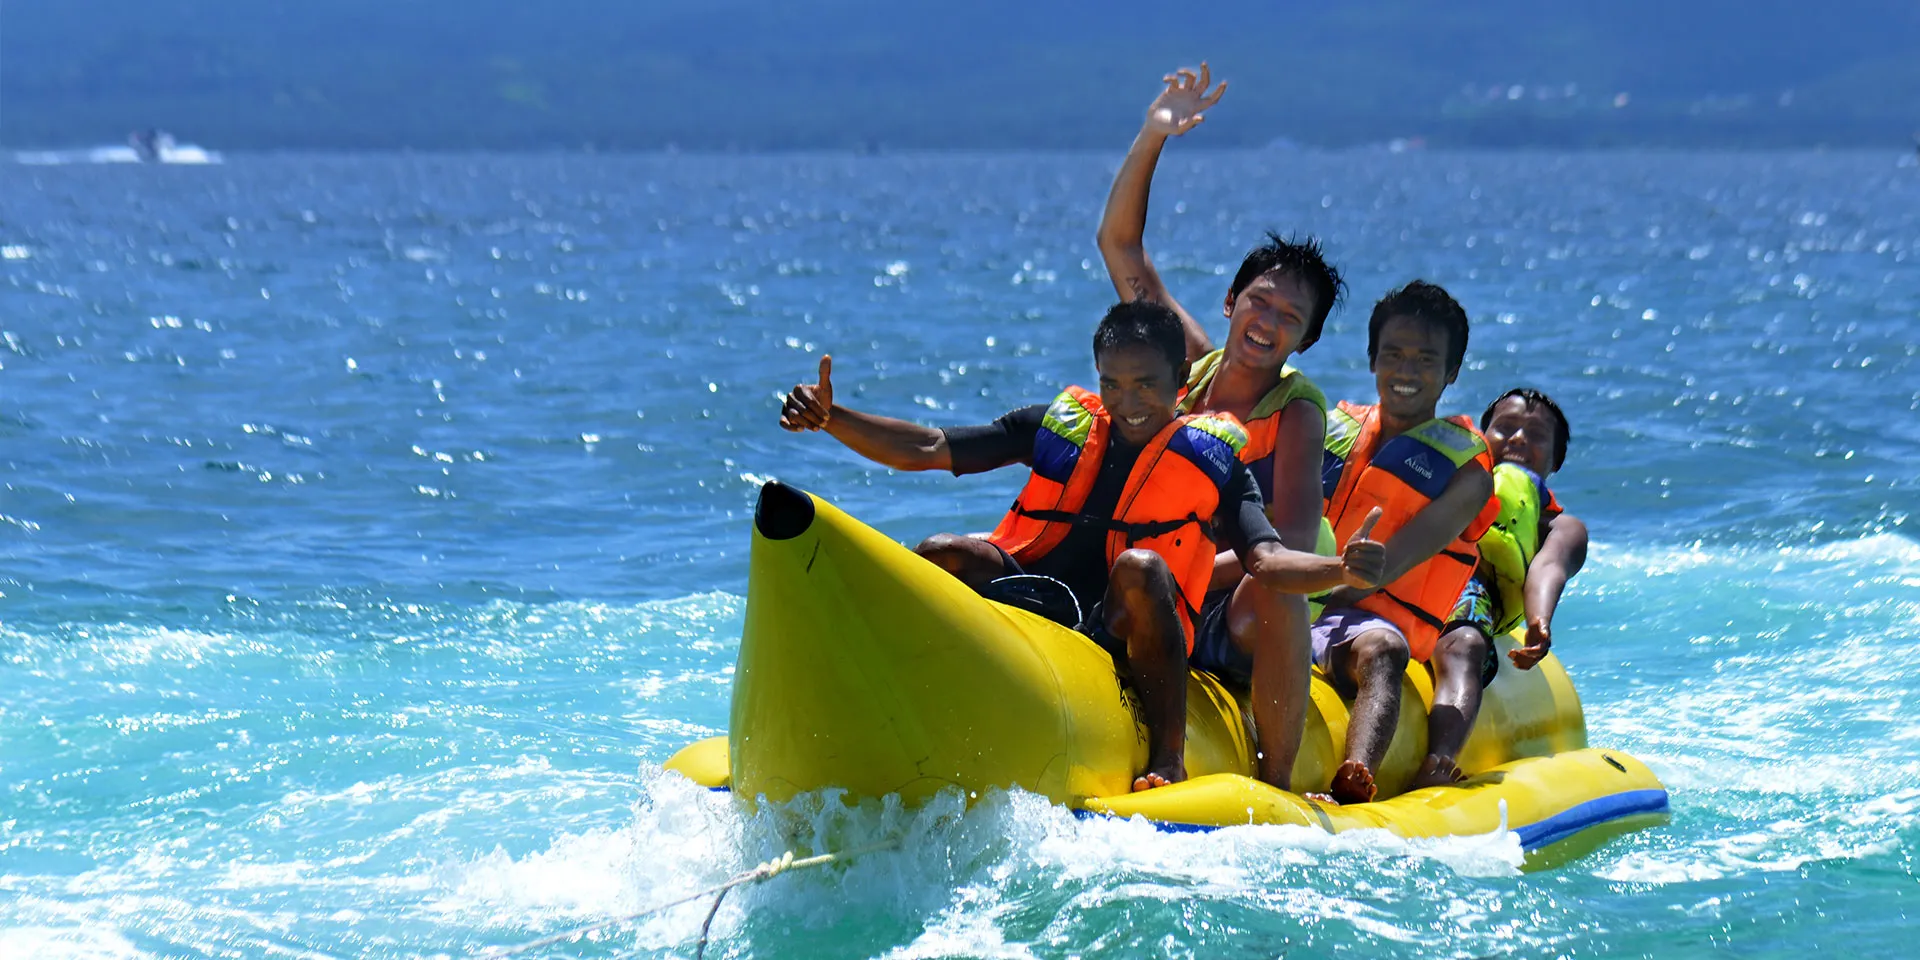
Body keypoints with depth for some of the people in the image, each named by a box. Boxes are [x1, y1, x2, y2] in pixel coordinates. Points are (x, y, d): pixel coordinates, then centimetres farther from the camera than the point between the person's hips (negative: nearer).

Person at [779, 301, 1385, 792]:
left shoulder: (1211, 460, 6)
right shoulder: (1061, 426, 14)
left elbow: (1266, 560, -9)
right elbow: (928, 450, 11)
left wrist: (1340, 568, -32)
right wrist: (829, 418, -3)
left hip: (1122, 642, -3)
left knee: (1140, 568, -33)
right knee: (945, 555, -22)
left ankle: (1168, 758, -28)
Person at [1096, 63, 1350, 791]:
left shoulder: (1297, 412, -5)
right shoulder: (1192, 370, 8)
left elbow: (1293, 546, -20)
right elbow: (1119, 243, 11)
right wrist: (1152, 137, 2)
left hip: (1238, 633, -5)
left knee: (1272, 586, -38)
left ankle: (1277, 783, -24)